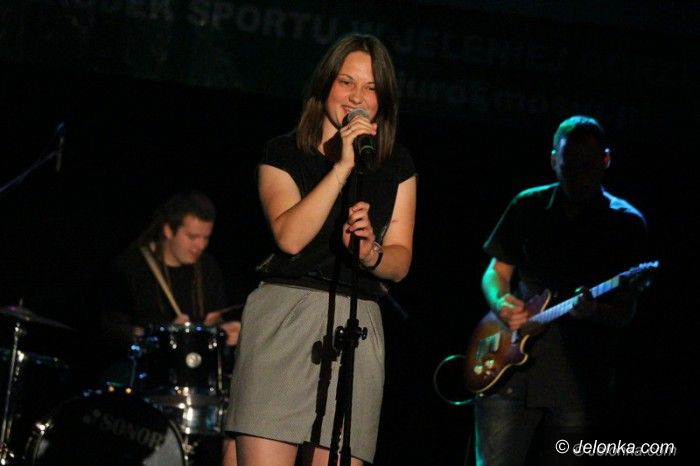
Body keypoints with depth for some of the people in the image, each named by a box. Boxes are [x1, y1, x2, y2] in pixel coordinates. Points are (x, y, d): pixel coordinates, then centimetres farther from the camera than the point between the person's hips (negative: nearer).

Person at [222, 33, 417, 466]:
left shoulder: (397, 165, 15)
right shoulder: (284, 153, 8)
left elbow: (400, 261, 10)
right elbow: (289, 236, -9)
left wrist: (370, 253, -13)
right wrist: (343, 166, -11)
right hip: (283, 316, -2)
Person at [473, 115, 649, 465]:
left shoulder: (626, 223, 2)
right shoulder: (528, 207, 8)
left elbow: (625, 311, -1)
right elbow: (496, 272, 15)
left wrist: (592, 311, -24)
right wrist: (501, 303, -8)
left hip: (580, 384, -1)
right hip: (510, 371, 1)